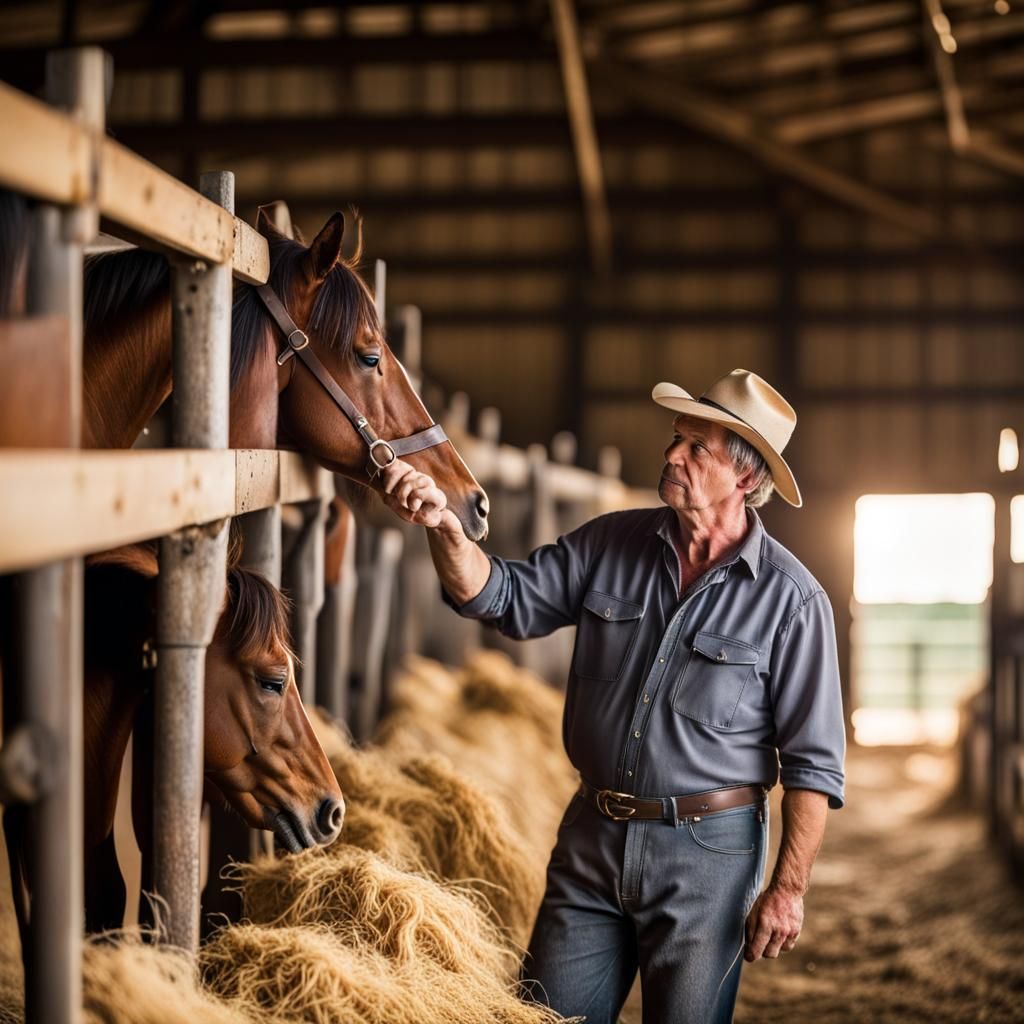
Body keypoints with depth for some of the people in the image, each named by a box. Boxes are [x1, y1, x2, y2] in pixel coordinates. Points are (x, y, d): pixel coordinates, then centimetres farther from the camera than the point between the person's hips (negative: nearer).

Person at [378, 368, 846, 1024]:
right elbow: (502, 598, 2)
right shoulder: (610, 545, 2)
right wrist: (444, 526, -16)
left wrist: (789, 888, -13)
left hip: (707, 853, -4)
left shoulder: (792, 599, -10)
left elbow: (813, 759, -9)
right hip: (591, 842, 4)